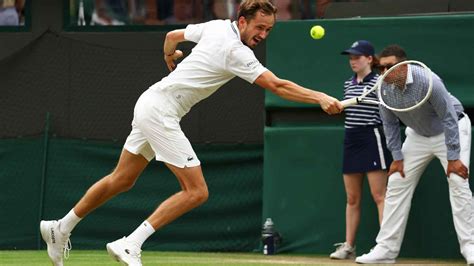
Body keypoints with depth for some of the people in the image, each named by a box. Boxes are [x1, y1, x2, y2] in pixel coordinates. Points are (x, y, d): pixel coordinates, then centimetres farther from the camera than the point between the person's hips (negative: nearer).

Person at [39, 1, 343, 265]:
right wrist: (320, 98, -29)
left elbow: (173, 36, 23)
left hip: (150, 103, 10)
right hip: (160, 109, -10)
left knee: (122, 180, 20)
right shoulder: (236, 52, -19)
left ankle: (61, 228, 30)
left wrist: (170, 58, 43)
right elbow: (277, 85, -26)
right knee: (196, 191, -12)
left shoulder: (216, 26, 7)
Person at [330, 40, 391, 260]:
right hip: (351, 139, 7)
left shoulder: (378, 83, -6)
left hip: (372, 139, -7)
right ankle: (348, 246, 14)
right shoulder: (349, 84, 15)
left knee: (379, 196, -9)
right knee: (352, 198, 10)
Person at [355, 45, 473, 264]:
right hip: (418, 135, 5)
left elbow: (449, 120, -28)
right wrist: (397, 157, -7)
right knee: (396, 184, -1)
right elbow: (390, 124, -3)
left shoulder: (428, 82, -34)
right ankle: (386, 249, 2)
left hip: (451, 130, -5)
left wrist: (453, 158, -27)